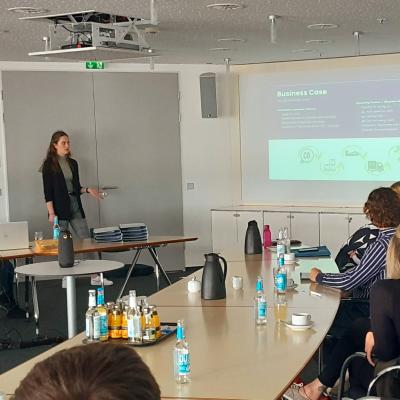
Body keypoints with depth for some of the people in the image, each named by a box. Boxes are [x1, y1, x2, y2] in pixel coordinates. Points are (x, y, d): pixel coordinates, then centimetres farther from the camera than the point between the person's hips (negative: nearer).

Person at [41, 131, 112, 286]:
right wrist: (51, 213, -14)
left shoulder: (73, 163, 12)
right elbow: (48, 191, -9)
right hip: (60, 209, -5)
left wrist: (88, 190, -1)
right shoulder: (49, 164, -5)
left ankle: (95, 276, 5)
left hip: (76, 207, 6)